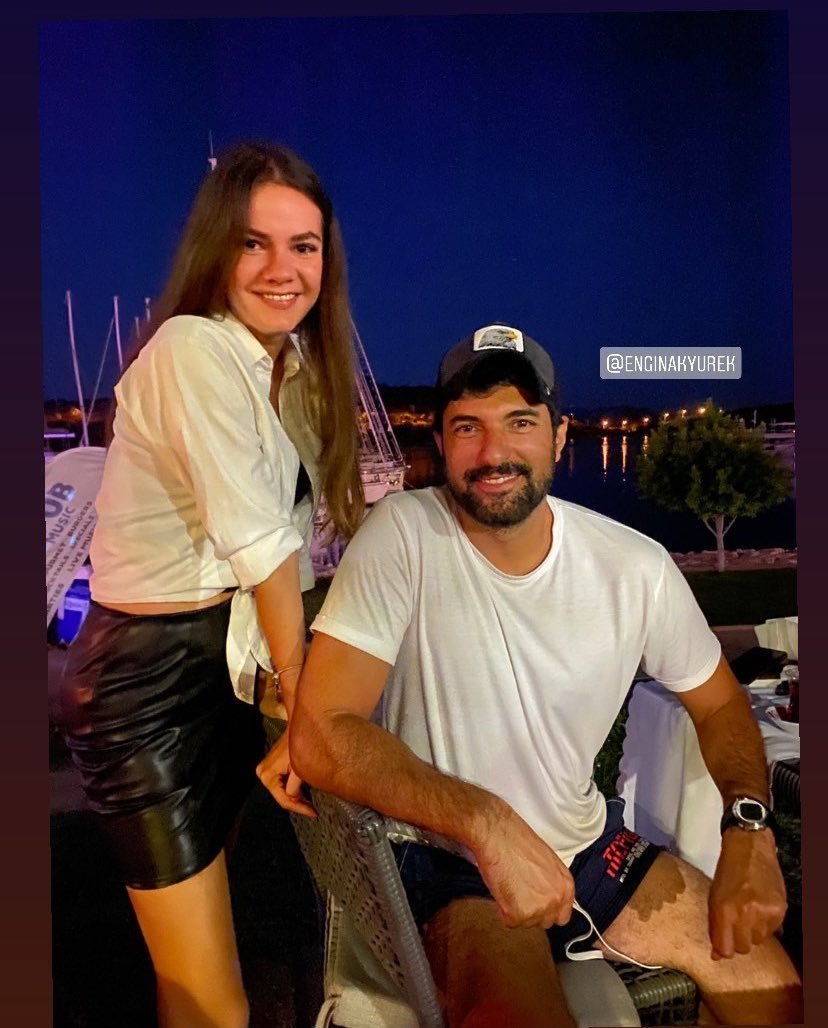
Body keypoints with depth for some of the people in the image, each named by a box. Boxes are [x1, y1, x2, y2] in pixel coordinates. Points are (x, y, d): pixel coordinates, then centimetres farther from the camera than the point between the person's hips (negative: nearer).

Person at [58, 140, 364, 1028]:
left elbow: (290, 531, 5)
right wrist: (296, 676, -6)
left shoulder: (297, 364, 8)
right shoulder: (193, 349, -19)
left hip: (234, 662, 8)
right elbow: (259, 542, -19)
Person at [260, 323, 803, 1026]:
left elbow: (719, 704, 6)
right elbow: (320, 736, -24)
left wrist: (749, 830, -10)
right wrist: (486, 823, -31)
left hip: (585, 838, 4)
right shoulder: (403, 535, -21)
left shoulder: (636, 566, -10)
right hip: (449, 858, -4)